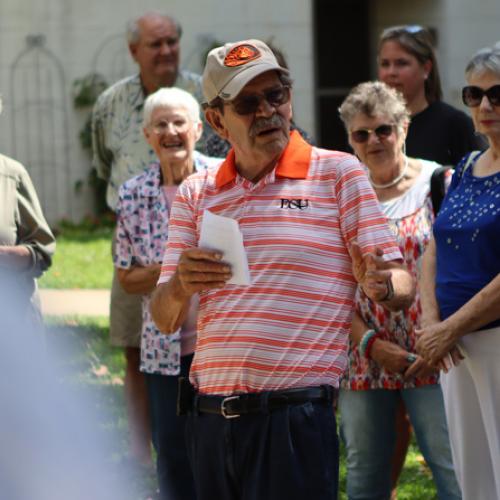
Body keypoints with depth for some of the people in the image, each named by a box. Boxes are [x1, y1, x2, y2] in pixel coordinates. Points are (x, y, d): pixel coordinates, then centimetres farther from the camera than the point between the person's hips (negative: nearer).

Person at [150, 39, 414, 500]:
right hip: (209, 419, 4)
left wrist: (380, 285, -25)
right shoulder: (196, 193, 12)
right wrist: (180, 286, -14)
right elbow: (164, 320, 8)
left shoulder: (337, 172, 1)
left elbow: (402, 286, -1)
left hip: (294, 416, -4)